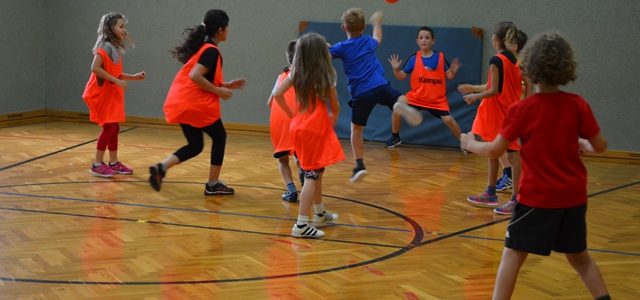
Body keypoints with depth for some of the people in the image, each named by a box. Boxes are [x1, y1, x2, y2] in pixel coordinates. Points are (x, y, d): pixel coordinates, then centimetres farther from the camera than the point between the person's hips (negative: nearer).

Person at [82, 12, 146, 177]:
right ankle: (97, 164, -1)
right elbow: (95, 68, -26)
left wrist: (134, 77, 8)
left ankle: (114, 163, 19)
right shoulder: (105, 46, -15)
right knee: (109, 127, -8)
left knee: (114, 128, 11)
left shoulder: (116, 48, 12)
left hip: (112, 94, 9)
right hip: (102, 93, -9)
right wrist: (116, 81, -25)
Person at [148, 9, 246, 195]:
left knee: (195, 145, 14)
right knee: (219, 137, 11)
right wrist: (219, 91, -16)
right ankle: (213, 184, 13)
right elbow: (195, 76, -24)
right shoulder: (211, 51, -13)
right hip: (196, 104, -9)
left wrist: (226, 85, 18)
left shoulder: (201, 47, 16)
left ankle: (161, 167, -6)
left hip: (181, 103, 9)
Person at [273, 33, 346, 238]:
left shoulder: (296, 73, 3)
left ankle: (320, 214, 36)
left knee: (315, 172, 21)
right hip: (317, 127, -6)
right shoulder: (326, 75, -6)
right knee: (312, 175, -6)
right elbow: (335, 106, 0)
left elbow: (277, 94, -2)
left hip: (299, 126, 6)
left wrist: (292, 115, 8)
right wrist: (333, 119, 21)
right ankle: (302, 224, -12)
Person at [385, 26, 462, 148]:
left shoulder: (440, 57, -6)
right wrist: (396, 69, -21)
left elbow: (449, 76, 0)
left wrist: (453, 71, -20)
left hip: (438, 99, -1)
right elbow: (402, 76, -2)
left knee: (449, 120, -11)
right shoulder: (414, 58, -6)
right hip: (416, 97, 1)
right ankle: (395, 138, 8)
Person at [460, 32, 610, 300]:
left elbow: (494, 150, -9)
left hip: (537, 197, -3)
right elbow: (599, 146, 0)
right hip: (574, 196, 4)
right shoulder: (578, 105, -4)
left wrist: (470, 144, 10)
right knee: (578, 256, 19)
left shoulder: (522, 110, -11)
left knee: (513, 253, 5)